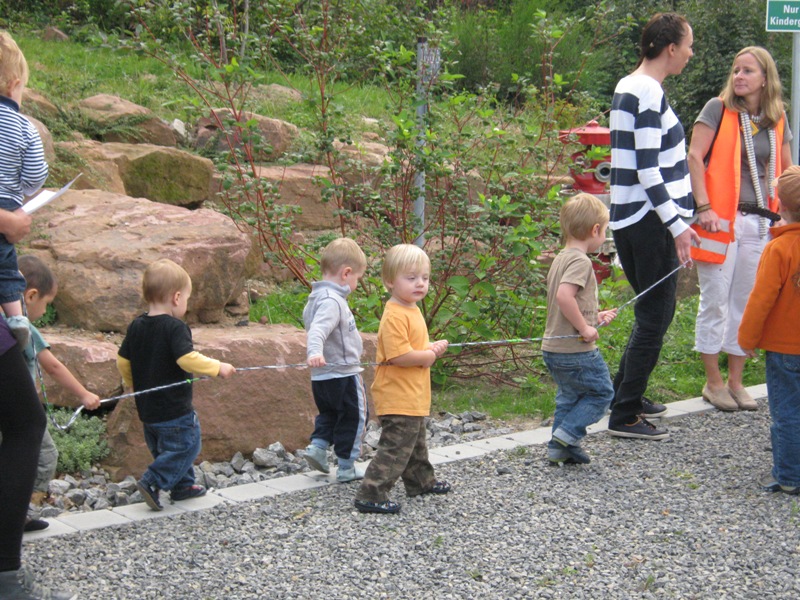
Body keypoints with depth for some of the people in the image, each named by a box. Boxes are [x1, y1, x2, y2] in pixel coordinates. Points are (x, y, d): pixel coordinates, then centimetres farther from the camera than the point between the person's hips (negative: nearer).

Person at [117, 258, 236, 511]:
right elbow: (187, 359, -28)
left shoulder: (136, 327, 5)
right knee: (186, 446, 1)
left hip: (147, 408, 8)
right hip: (175, 409, -8)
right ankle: (152, 482, -9)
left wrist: (136, 386, 25)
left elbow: (123, 362, 11)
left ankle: (183, 485, 32)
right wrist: (218, 367, -16)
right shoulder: (175, 328, -18)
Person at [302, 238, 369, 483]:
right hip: (343, 373, -9)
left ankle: (318, 445, 9)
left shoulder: (316, 297, 8)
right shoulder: (332, 301, -24)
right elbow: (318, 329, -39)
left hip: (322, 377, 9)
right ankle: (346, 467, 14)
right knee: (353, 417, 7)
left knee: (329, 413, 27)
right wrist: (314, 351, -57)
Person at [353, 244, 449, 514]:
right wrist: (429, 355, -14)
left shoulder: (412, 310, 12)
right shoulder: (395, 316, -22)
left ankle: (421, 481, 42)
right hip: (398, 398, -10)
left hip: (413, 396, 10)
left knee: (415, 443, 26)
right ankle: (370, 495, -10)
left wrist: (432, 348, 7)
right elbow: (400, 355, -29)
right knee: (396, 447, -11)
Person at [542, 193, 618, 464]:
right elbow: (564, 296, -32)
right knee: (601, 391, 6)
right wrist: (585, 328, -24)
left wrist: (595, 317, 21)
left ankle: (560, 447, 23)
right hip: (576, 350, -9)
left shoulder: (561, 259, 14)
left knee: (569, 396, 21)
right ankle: (567, 434, -1)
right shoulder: (580, 261, -18)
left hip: (553, 348, 9)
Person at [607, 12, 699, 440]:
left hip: (631, 217, 10)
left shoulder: (628, 87, 15)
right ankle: (624, 417, 1)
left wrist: (678, 219, 25)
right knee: (654, 318, -3)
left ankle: (626, 396, 30)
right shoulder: (649, 93, -16)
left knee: (652, 313, 20)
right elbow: (648, 170, -21)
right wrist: (677, 225, -18)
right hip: (650, 222, -10)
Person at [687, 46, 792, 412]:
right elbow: (694, 157, -10)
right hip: (720, 218, -5)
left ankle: (735, 381, 20)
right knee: (715, 302, 1)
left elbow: (786, 172, 16)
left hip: (758, 223, 5)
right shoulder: (718, 109, -4)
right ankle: (713, 382, 11)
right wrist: (704, 208, -18)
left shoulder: (777, 120, 9)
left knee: (747, 304, 10)